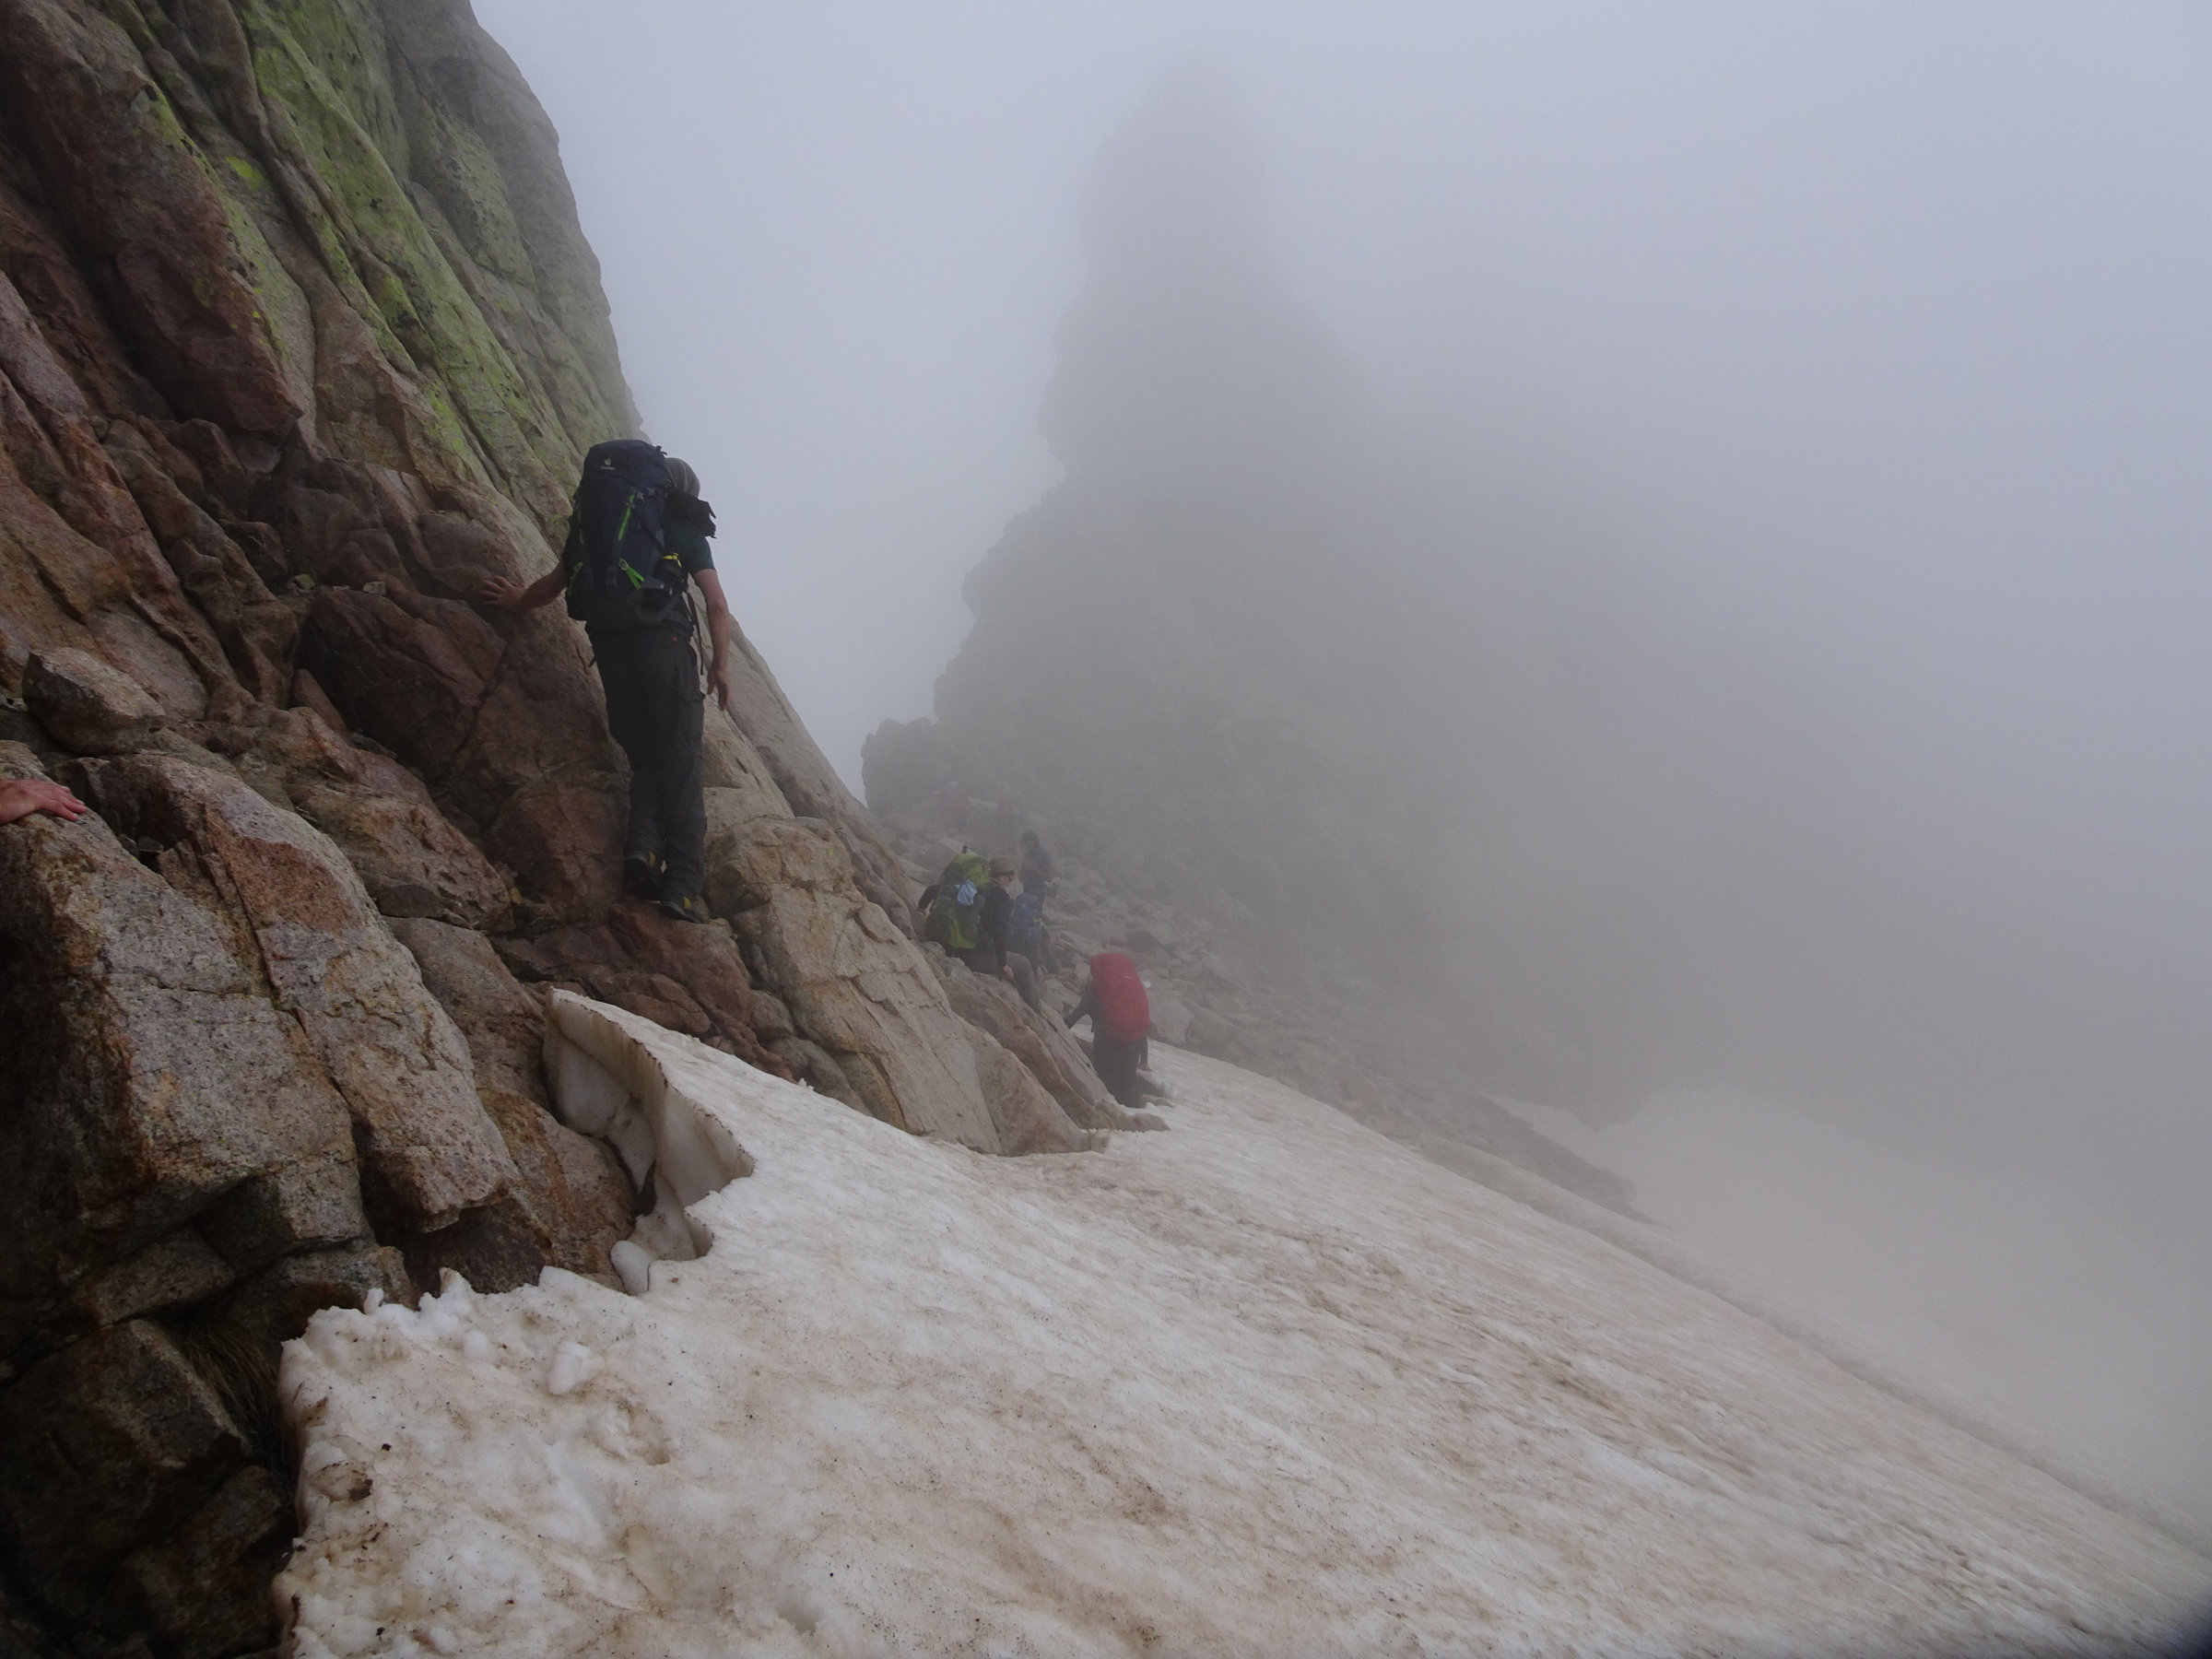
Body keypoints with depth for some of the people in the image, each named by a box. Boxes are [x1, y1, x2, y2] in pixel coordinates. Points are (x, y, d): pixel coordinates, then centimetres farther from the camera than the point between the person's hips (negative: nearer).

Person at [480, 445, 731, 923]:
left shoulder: (593, 517, 26)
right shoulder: (683, 525, 14)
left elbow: (555, 582, 35)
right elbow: (717, 604, 4)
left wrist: (518, 601, 54)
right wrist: (720, 665, 11)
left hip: (607, 640, 4)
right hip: (662, 637, -4)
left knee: (643, 754, 13)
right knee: (681, 760, -5)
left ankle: (642, 844, -13)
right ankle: (683, 883, -15)